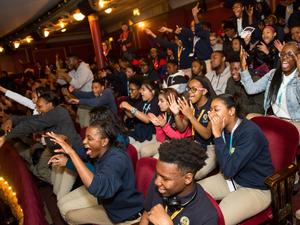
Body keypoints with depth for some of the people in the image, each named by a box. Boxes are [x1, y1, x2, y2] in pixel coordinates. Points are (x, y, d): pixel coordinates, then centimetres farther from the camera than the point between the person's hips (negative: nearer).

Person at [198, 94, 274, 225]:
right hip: (232, 179, 8)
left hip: (256, 189, -8)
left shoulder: (250, 132, -26)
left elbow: (229, 170, -32)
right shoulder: (225, 129, -3)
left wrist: (217, 135, -29)